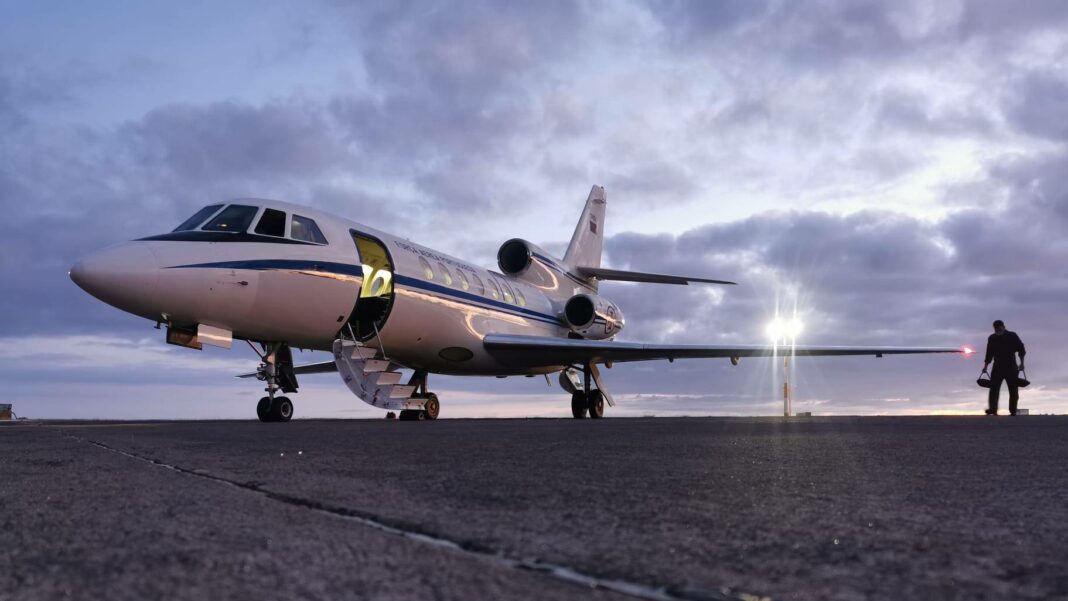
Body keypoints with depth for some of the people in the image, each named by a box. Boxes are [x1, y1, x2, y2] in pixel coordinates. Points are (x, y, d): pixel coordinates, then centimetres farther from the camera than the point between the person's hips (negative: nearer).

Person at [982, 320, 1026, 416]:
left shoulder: (1012, 336, 2)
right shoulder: (992, 339, 11)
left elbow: (1021, 350, 1)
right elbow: (989, 354, 17)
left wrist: (1021, 363, -8)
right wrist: (985, 366, 14)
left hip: (1011, 368, -2)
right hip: (997, 367, 2)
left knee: (1013, 390, 1)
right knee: (994, 388, -14)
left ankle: (1013, 411, 7)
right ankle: (992, 409, -22)